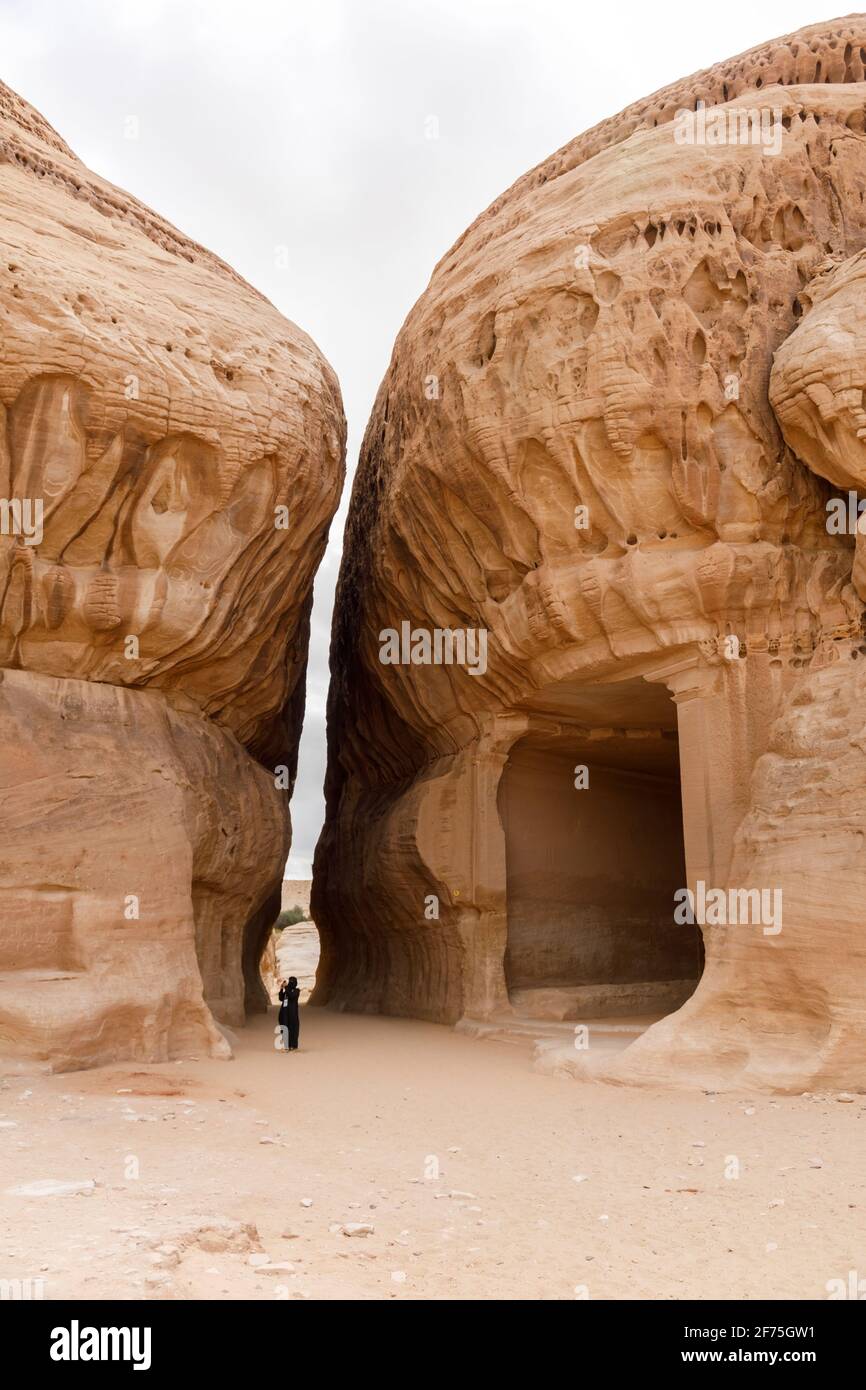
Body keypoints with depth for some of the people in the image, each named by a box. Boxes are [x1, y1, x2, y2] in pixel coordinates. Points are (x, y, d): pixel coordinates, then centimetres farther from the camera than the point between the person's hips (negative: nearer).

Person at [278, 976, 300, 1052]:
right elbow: (281, 999, 3)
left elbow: (291, 996, -20)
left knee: (292, 1028, -2)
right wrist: (281, 989, -5)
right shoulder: (286, 991, 14)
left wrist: (286, 987, -18)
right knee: (285, 1029, 4)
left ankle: (294, 1047, 3)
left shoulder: (296, 991, -2)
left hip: (292, 1012, -6)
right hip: (284, 1012, 6)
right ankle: (288, 1046, 9)